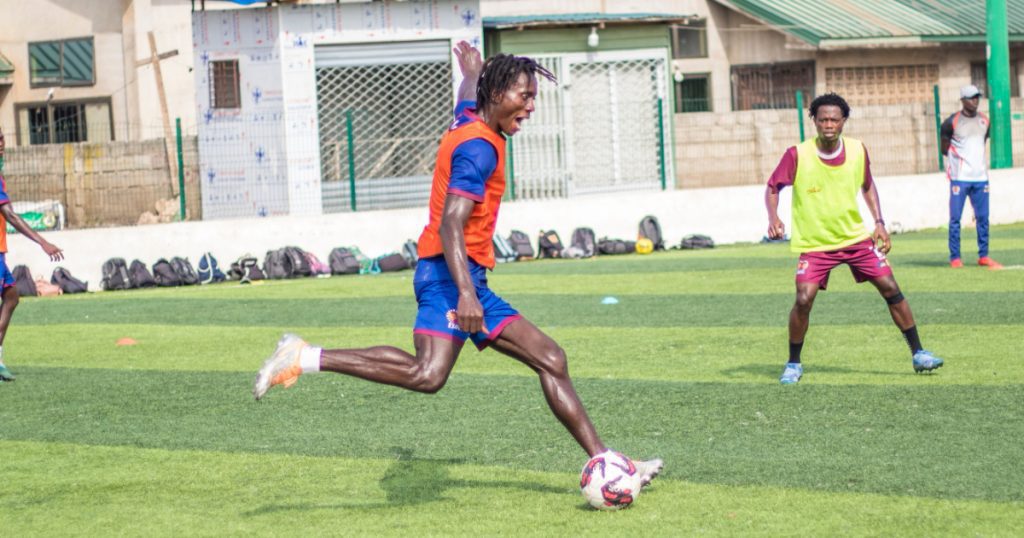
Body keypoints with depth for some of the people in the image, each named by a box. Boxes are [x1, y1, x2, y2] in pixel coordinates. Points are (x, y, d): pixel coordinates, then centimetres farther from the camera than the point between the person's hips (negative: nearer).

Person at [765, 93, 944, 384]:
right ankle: (793, 364, 4)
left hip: (856, 237, 3)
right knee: (803, 299, -17)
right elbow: (772, 188, -3)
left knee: (890, 288, -4)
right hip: (814, 243, -3)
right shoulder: (798, 155, -14)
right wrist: (773, 218, -21)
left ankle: (918, 354, 10)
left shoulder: (857, 151, -4)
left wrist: (879, 223, 4)